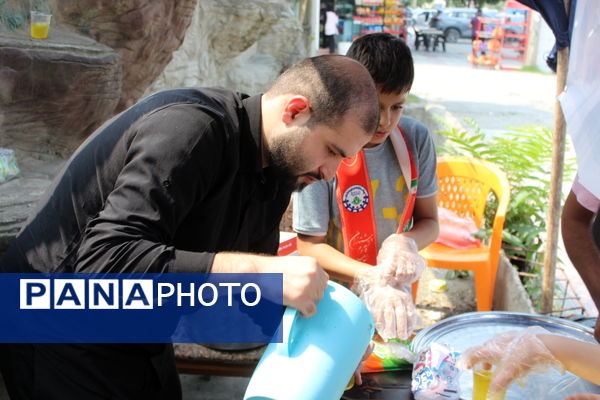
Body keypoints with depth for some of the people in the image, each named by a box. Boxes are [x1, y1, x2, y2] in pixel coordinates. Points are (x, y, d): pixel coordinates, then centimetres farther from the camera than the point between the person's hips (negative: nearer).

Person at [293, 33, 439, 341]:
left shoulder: (417, 140, -8)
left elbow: (428, 221, 0)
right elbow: (309, 245, -18)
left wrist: (405, 243, -23)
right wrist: (369, 279, -32)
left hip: (394, 294, 4)